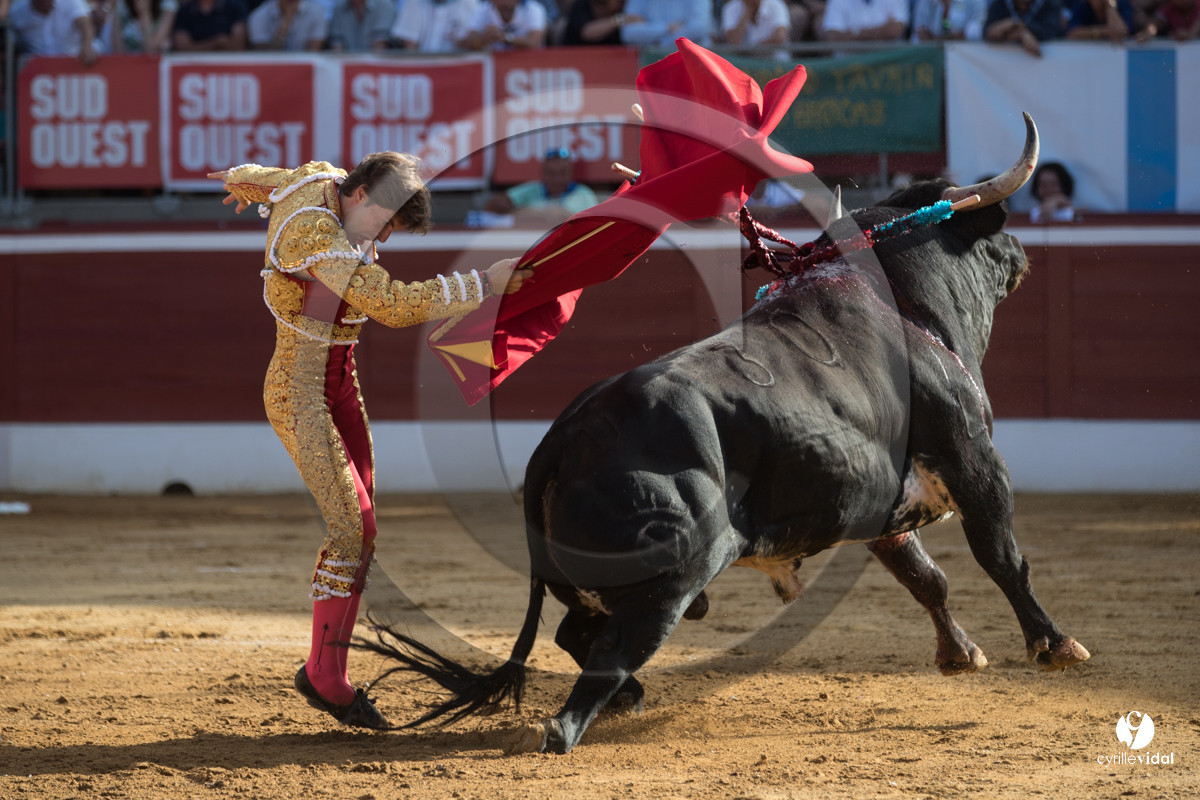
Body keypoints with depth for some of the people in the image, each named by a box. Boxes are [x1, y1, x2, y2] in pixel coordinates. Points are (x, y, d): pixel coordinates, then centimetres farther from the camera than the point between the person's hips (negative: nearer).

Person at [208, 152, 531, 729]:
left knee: (362, 531, 6)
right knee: (348, 526, -17)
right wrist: (484, 285, -25)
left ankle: (325, 672, 11)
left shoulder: (322, 179, 3)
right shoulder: (315, 234, -25)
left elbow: (269, 178, 27)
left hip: (340, 385, 10)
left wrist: (240, 182, 51)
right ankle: (325, 673, -8)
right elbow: (393, 304, -29)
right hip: (298, 393, -10)